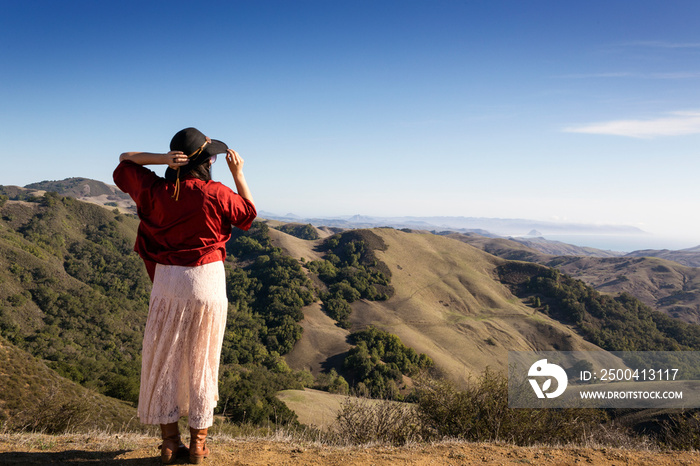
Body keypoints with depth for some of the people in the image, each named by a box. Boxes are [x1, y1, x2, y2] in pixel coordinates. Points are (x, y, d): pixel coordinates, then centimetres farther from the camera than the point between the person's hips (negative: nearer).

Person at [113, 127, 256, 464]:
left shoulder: (156, 191, -5)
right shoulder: (216, 194, -12)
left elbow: (125, 160, 10)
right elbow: (249, 212, 6)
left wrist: (161, 158, -6)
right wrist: (238, 174, 6)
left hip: (167, 281, 2)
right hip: (208, 281, -2)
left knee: (163, 359, 13)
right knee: (202, 361, 10)